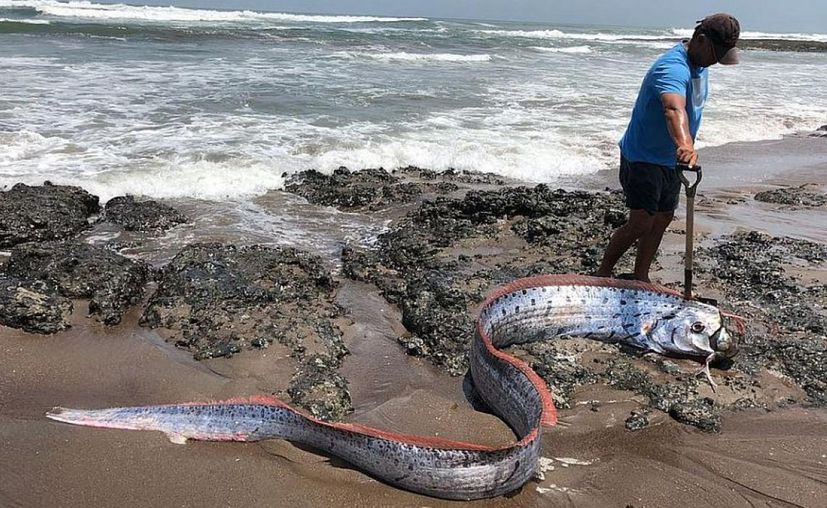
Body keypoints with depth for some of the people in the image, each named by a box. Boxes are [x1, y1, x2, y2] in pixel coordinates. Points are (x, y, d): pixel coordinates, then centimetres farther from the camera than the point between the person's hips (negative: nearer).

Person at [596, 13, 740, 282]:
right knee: (641, 223, -12)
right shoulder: (673, 68, -27)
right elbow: (674, 109, -48)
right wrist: (685, 145, -65)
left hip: (670, 160, 10)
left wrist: (684, 148, 27)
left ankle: (640, 278, 23)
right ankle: (602, 273, 5)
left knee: (662, 220, 12)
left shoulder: (700, 64, 6)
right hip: (642, 159, -10)